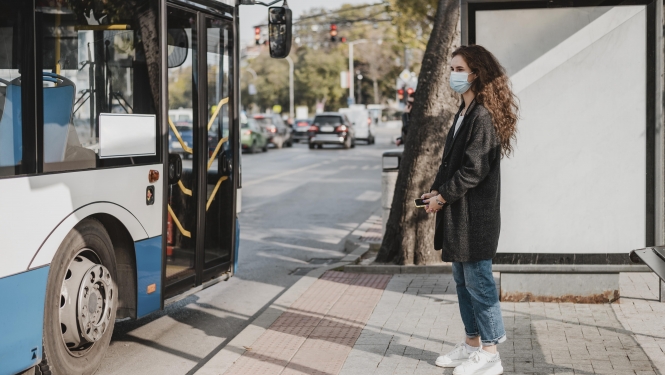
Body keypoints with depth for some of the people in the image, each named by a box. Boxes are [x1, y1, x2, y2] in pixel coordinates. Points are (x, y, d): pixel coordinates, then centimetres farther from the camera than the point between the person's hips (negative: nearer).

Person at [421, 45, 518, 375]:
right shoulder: (464, 113, 15)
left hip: (475, 214, -10)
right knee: (462, 280, 16)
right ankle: (472, 344, 28)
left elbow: (474, 169, -20)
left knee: (478, 280, -3)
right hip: (457, 211, 10)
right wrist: (436, 190, 5)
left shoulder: (484, 116, -16)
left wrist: (444, 196, -12)